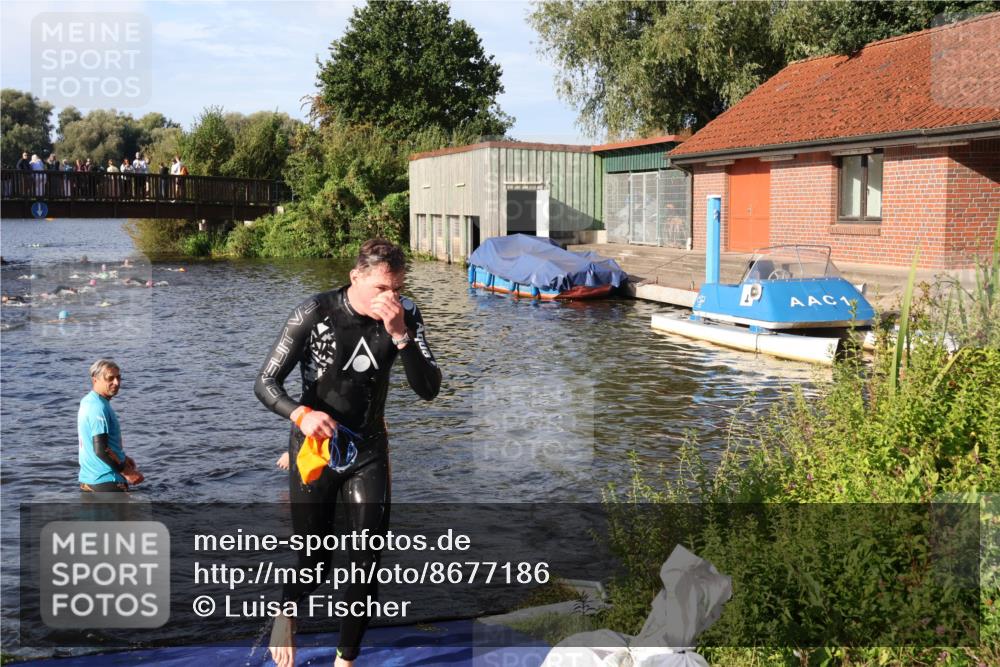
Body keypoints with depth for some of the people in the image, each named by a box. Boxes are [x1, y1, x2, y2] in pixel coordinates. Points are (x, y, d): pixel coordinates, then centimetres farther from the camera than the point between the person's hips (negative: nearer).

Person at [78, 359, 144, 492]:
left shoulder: (87, 401, 11)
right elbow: (101, 450, -25)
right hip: (107, 482, -10)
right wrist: (127, 472, -18)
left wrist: (122, 457, 20)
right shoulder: (99, 408, -20)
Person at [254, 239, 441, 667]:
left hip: (368, 453, 3)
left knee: (367, 564, 0)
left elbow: (428, 390, -15)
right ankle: (286, 615, 39)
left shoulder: (405, 316, -9)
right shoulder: (314, 314, -17)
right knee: (315, 560, 4)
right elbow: (265, 383, -15)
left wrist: (400, 335, -30)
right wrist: (301, 414, -36)